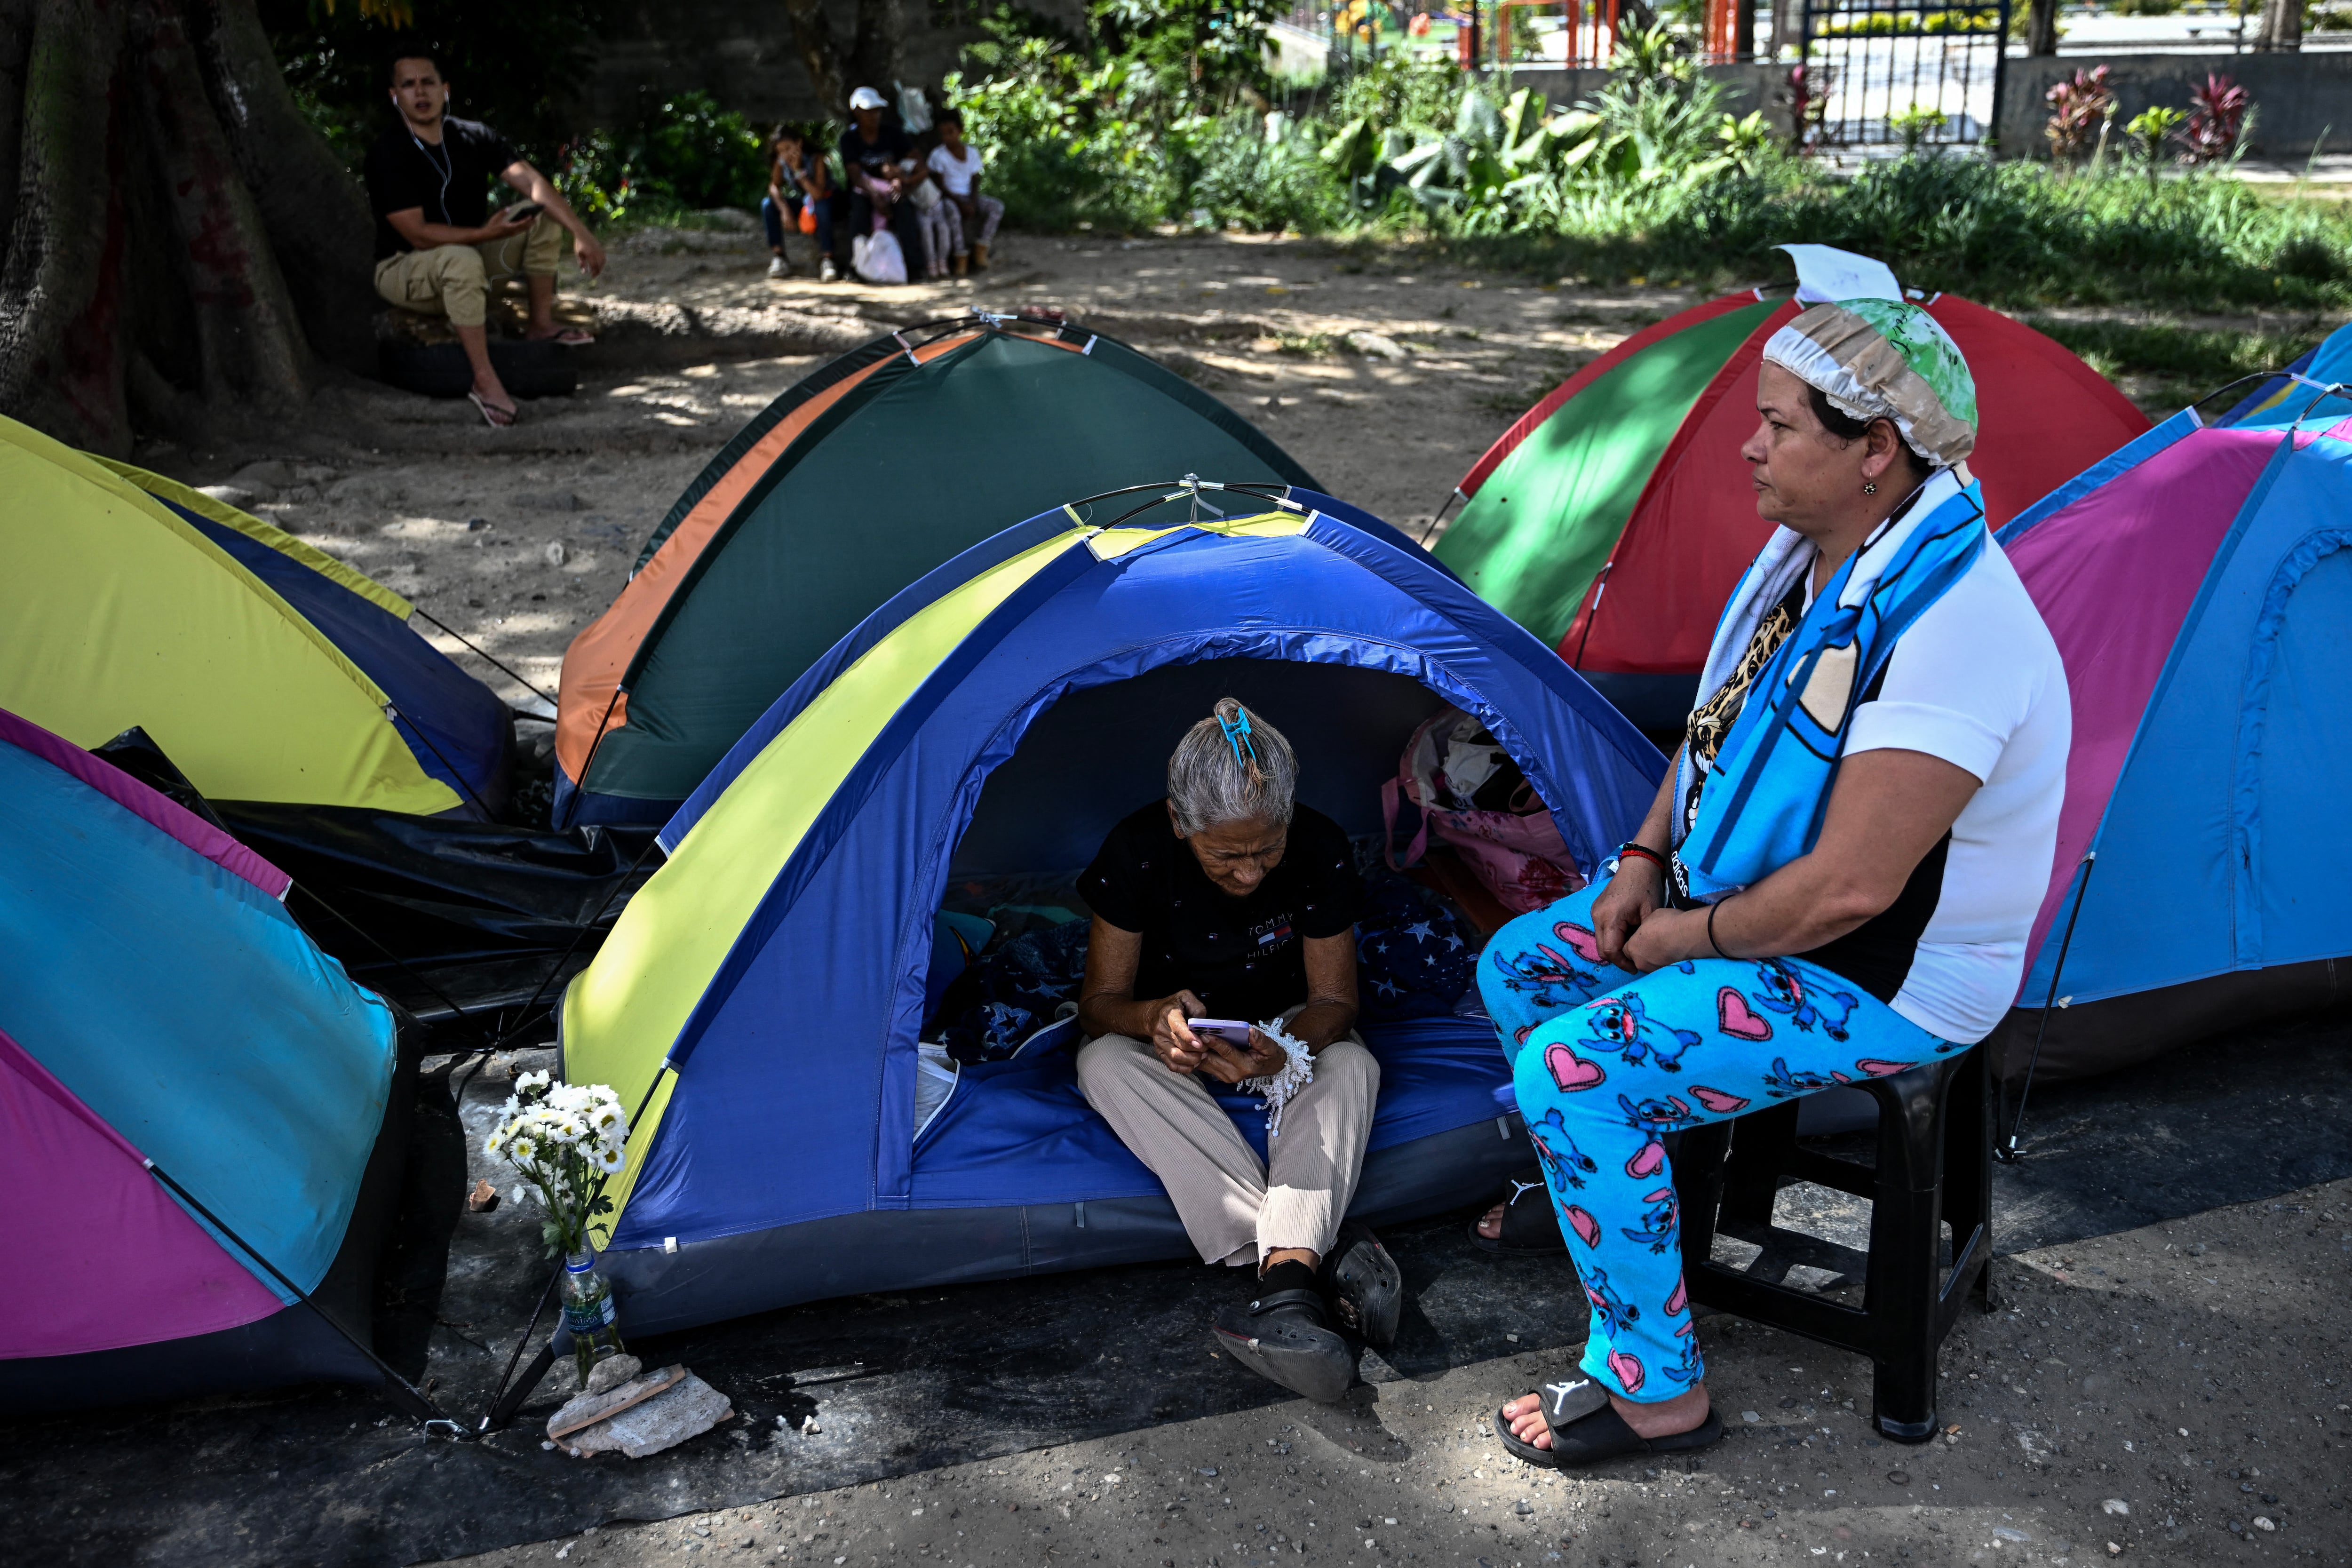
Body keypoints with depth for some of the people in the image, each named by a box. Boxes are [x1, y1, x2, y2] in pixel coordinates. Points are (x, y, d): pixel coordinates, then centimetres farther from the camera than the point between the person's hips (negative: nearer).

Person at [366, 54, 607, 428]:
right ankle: (485, 381, -39)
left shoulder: (474, 137, -4)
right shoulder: (387, 155, -19)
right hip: (404, 269, -6)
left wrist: (581, 233, -27)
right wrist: (488, 234, -34)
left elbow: (533, 183, -14)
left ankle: (541, 325, -5)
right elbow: (418, 234, -24)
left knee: (543, 215, -9)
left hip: (468, 259, 6)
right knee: (462, 261, -40)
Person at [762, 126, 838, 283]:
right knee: (768, 204, -17)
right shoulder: (781, 163, -9)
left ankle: (826, 260, -39)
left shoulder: (816, 161, -23)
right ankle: (778, 257, -19)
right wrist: (784, 209, -30)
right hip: (800, 203, 5)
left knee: (821, 205, -40)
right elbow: (774, 187, -14)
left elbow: (818, 195, -32)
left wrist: (799, 171, -36)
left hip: (824, 201, -5)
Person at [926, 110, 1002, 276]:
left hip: (969, 198, 5)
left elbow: (975, 182, 7)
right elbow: (940, 186, -8)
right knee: (952, 211, -40)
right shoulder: (938, 155, -5)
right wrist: (960, 203, -19)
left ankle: (981, 251, -21)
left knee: (997, 207, -19)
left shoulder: (972, 152, 8)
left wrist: (973, 203, -13)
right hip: (949, 198, -5)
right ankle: (962, 256, -34)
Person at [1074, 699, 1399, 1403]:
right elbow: (1100, 1000, -18)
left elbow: (1334, 1000, -16)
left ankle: (1286, 1274, -48)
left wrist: (1286, 1046, -40)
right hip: (1171, 1048, 0)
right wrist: (1154, 1018, -43)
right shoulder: (1136, 852, -27)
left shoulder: (1322, 851, -24)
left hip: (1281, 1037, 1)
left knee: (1351, 1063, -32)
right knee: (1104, 1062, -34)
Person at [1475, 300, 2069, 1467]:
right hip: (1745, 905, 10)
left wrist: (1689, 938, -17)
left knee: (1569, 1070, -21)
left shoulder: (1951, 625, -32)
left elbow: (1849, 888, -32)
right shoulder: (1811, 552, -1)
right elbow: (1722, 722, 14)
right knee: (1517, 966, 11)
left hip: (1881, 981, -9)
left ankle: (1654, 1390, -4)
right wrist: (1643, 864, 2)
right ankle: (1578, 1187, 36)